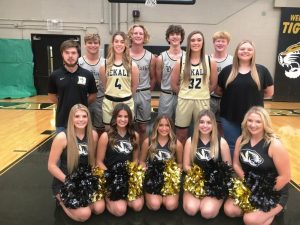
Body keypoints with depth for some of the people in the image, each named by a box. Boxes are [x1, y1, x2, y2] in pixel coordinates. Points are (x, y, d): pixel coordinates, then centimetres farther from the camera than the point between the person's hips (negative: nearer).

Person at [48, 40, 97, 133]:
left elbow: (93, 96, 5)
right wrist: (63, 105, 3)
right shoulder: (55, 75, -4)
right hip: (62, 121, 0)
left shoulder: (87, 75, -6)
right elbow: (51, 96, 8)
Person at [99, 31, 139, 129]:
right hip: (109, 103, 1)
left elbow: (135, 85, 6)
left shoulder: (132, 65, -3)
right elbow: (104, 84, 9)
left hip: (127, 103, -1)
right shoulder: (105, 64, 0)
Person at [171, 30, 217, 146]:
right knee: (181, 135, 11)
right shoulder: (181, 61, -1)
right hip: (184, 101, 0)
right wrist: (185, 93, 7)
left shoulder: (210, 61, 0)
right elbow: (173, 84, 3)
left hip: (203, 101, 0)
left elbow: (213, 84, 6)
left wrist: (202, 93, 10)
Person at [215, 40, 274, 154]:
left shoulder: (262, 70, -1)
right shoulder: (227, 70, 0)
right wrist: (231, 95, -2)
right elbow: (218, 90, 6)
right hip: (230, 117, 0)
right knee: (232, 147, 12)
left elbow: (269, 92, 6)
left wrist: (253, 95, 4)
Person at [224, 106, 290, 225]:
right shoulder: (241, 140, -5)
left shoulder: (274, 145, -21)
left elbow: (285, 176, -17)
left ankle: (274, 210, 9)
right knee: (229, 210, -12)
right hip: (248, 188, 5)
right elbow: (236, 164, 4)